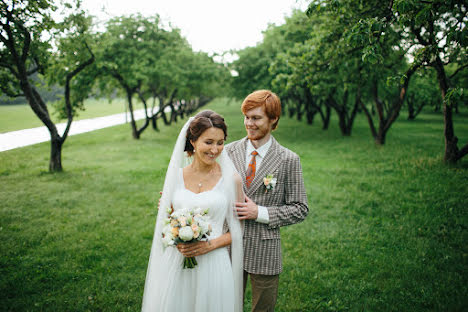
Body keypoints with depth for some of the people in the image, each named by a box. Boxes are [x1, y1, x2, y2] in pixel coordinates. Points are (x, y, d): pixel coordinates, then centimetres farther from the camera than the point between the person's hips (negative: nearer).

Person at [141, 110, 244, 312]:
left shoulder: (231, 179, -6)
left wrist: (210, 244, -14)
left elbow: (237, 230, 0)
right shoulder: (176, 175, 2)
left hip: (213, 266, -2)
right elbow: (166, 222, 11)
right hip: (175, 265, 2)